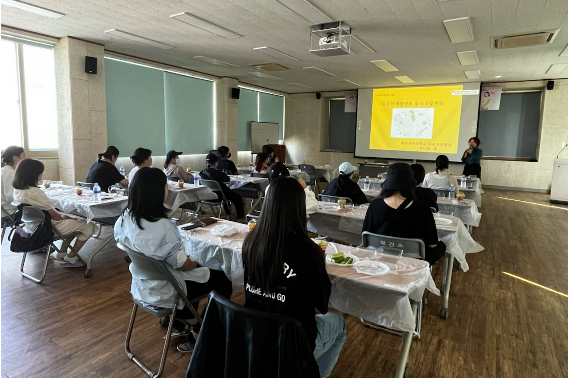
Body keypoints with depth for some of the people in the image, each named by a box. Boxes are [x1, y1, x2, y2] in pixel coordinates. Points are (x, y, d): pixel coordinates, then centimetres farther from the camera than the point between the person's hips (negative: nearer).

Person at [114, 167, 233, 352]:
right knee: (223, 281, 10)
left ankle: (182, 325, 39)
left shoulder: (124, 218, -8)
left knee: (201, 271, 29)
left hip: (142, 285, 8)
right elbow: (183, 264, -24)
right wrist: (195, 261, -1)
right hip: (163, 291, -8)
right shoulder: (161, 226, -33)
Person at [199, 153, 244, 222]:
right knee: (237, 197, 14)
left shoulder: (203, 172, -8)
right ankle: (240, 218, 19)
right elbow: (228, 179, -12)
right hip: (218, 196, -7)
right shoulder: (217, 172, -25)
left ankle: (227, 212, 50)